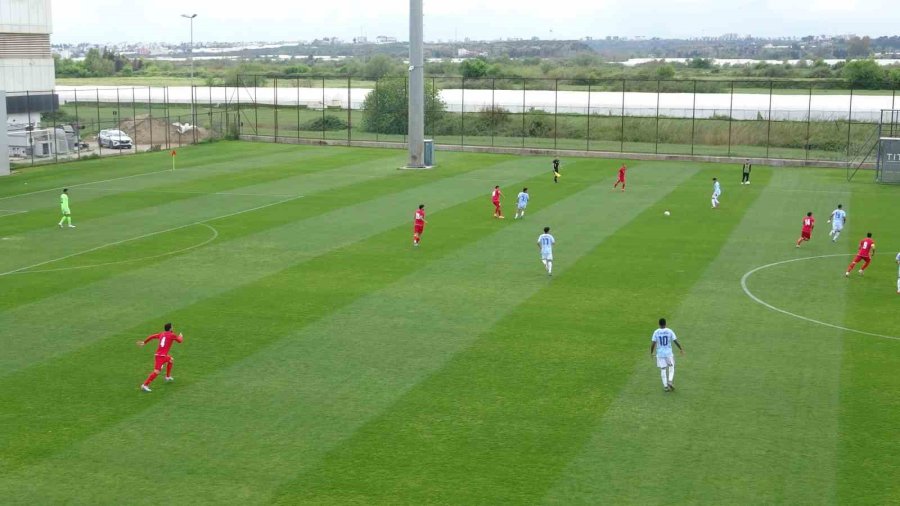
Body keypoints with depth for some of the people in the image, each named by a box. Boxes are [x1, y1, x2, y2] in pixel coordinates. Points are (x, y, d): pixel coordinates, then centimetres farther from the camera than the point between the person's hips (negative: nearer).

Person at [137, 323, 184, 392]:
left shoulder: (162, 334, 14)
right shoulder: (172, 335, -3)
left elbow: (152, 336, 14)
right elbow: (180, 340, 9)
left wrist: (144, 342, 24)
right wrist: (181, 336, 31)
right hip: (161, 356, -9)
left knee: (171, 360, 32)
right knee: (156, 372, -15)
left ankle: (168, 377, 42)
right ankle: (145, 385, -21)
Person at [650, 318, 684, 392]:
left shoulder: (656, 332, -5)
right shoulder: (669, 331, -6)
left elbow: (653, 344, -6)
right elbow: (676, 341, -5)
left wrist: (651, 352, 8)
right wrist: (681, 349, 11)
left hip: (660, 354, 1)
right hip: (669, 353, -1)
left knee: (663, 369, 8)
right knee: (671, 367, 17)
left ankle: (665, 386, 7)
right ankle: (670, 381, -3)